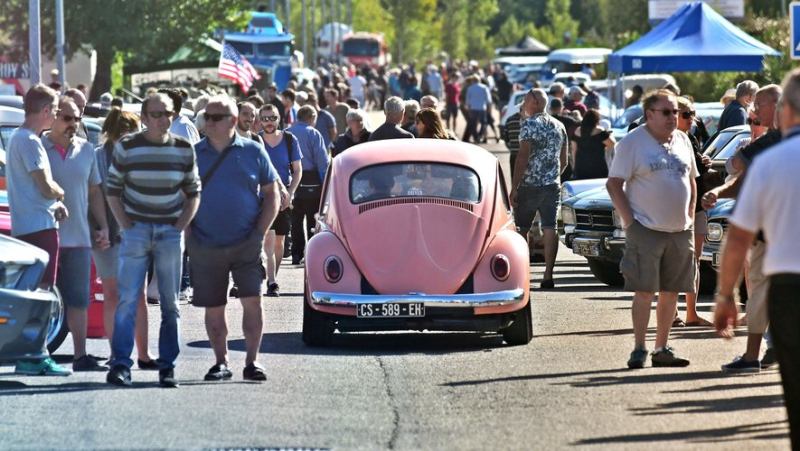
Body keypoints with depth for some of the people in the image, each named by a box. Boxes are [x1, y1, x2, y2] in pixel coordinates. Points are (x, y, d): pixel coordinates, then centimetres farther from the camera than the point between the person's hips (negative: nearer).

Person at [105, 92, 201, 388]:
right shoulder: (126, 147, -1)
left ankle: (167, 367, 10)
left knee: (170, 303, 4)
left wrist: (180, 227, 0)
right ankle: (120, 364, -9)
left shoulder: (184, 149, 4)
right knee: (128, 299, -9)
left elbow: (193, 194, 11)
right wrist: (126, 226, -3)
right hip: (136, 230, -2)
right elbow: (113, 191, 5)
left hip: (170, 233, 2)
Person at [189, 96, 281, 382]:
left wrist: (260, 232, -4)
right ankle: (221, 363, 15)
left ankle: (252, 361, -2)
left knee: (252, 301, -9)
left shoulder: (253, 152, 3)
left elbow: (272, 194, 7)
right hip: (206, 247, 1)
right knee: (213, 308, 5)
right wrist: (188, 235, -1)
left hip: (246, 244, -1)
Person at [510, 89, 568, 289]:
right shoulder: (559, 126, 11)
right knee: (549, 228, 1)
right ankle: (548, 275, -4)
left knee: (522, 229, 5)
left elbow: (523, 157, -16)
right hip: (552, 185, 5)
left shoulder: (529, 124, -9)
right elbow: (564, 161, 16)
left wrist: (514, 187, -13)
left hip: (530, 185, -5)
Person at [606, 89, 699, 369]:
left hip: (680, 231, 6)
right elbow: (614, 184, -6)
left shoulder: (682, 141, 13)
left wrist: (690, 216, 11)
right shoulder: (633, 142, -5)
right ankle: (639, 349, -2)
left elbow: (691, 180, 22)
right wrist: (629, 220, -12)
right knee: (644, 291, -7)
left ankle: (662, 349, 15)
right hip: (646, 229, -6)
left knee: (671, 293, 8)